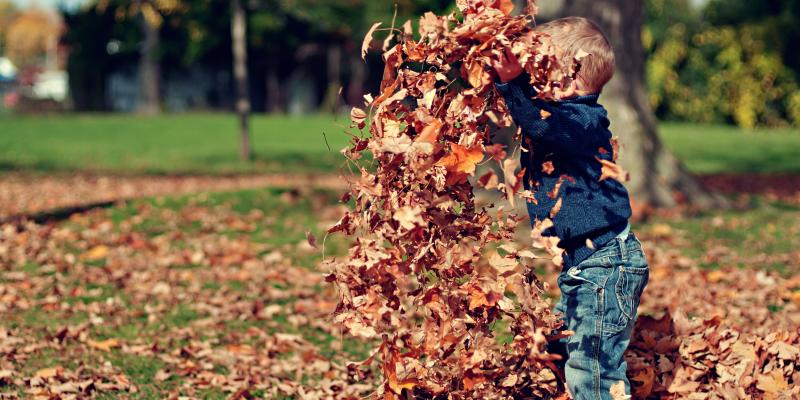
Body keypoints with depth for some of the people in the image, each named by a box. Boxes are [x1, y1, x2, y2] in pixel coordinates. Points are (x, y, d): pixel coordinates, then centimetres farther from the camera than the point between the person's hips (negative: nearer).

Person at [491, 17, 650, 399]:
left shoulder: (584, 120, -19)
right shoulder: (561, 115, 9)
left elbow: (544, 123, -38)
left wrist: (514, 82, -45)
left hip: (606, 263, -11)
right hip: (579, 264, 11)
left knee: (591, 367, -9)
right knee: (560, 350, 20)